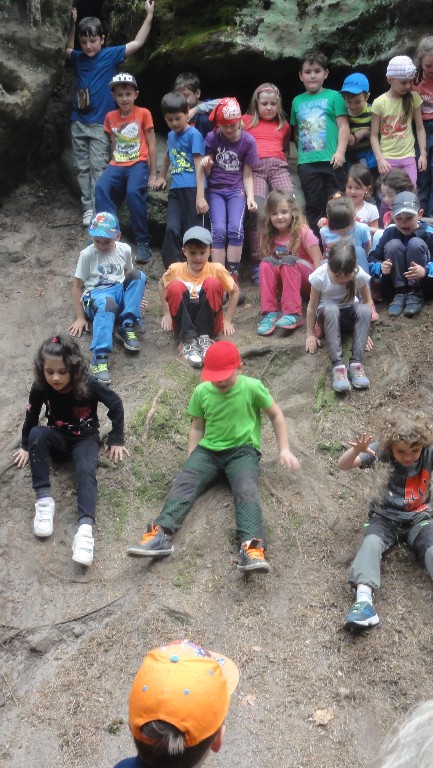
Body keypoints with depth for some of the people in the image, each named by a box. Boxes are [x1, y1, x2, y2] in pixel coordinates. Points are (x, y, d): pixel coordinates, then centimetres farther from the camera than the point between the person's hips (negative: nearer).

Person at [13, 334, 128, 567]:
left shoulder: (88, 385, -23)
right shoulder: (40, 388, -17)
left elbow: (116, 405, -11)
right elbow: (31, 416, 1)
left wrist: (116, 440, -8)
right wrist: (26, 446, 11)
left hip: (85, 438, -2)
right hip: (57, 437, 2)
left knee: (86, 472, -32)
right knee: (37, 434, -32)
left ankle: (85, 528, -49)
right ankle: (43, 499, -31)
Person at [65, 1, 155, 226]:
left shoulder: (111, 55, -3)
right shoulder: (79, 58, 8)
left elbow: (137, 43, -4)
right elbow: (68, 50, 31)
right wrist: (72, 24, 20)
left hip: (100, 124, -4)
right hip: (78, 123, 4)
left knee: (98, 169, -5)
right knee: (83, 168, 6)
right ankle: (88, 208, 13)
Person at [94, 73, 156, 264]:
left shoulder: (143, 114, 1)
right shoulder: (110, 117, 11)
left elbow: (151, 145, 2)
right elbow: (114, 144, 17)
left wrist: (152, 174, -1)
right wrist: (115, 164, 4)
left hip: (138, 163, -3)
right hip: (117, 164, 4)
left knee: (133, 192, -34)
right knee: (101, 188, -28)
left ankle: (143, 242, -23)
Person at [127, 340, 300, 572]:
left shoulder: (253, 387, -8)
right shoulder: (201, 392, 1)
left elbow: (276, 415, 6)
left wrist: (284, 449, 0)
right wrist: (191, 459, 3)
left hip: (243, 450, -3)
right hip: (208, 450, 3)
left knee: (246, 490, -32)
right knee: (183, 482, -24)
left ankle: (252, 548, -52)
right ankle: (160, 535, -43)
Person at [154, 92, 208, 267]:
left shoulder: (193, 134, -5)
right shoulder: (171, 135, 16)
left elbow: (199, 166, -10)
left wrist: (200, 197, -16)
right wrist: (162, 177, 42)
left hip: (192, 189, -5)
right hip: (175, 189, 6)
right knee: (172, 229, -7)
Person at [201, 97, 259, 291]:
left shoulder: (248, 141, -3)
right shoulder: (212, 138, 0)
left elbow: (247, 175, 1)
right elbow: (207, 172, 5)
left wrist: (250, 197, -14)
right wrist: (206, 164, -18)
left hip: (236, 190, 0)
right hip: (215, 189, 0)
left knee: (235, 229, -22)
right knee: (219, 230, -19)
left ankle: (233, 278, -16)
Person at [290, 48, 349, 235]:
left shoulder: (333, 97, 4)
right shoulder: (297, 101, 14)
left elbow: (343, 126, -2)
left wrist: (340, 152, -12)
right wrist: (301, 150, 9)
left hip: (331, 161, -3)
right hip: (306, 163, 3)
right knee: (313, 207, 7)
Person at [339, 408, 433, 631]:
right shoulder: (381, 451, -13)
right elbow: (343, 465, -18)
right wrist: (356, 450, -40)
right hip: (385, 517, 0)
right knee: (371, 542, -29)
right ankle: (364, 600, -48)